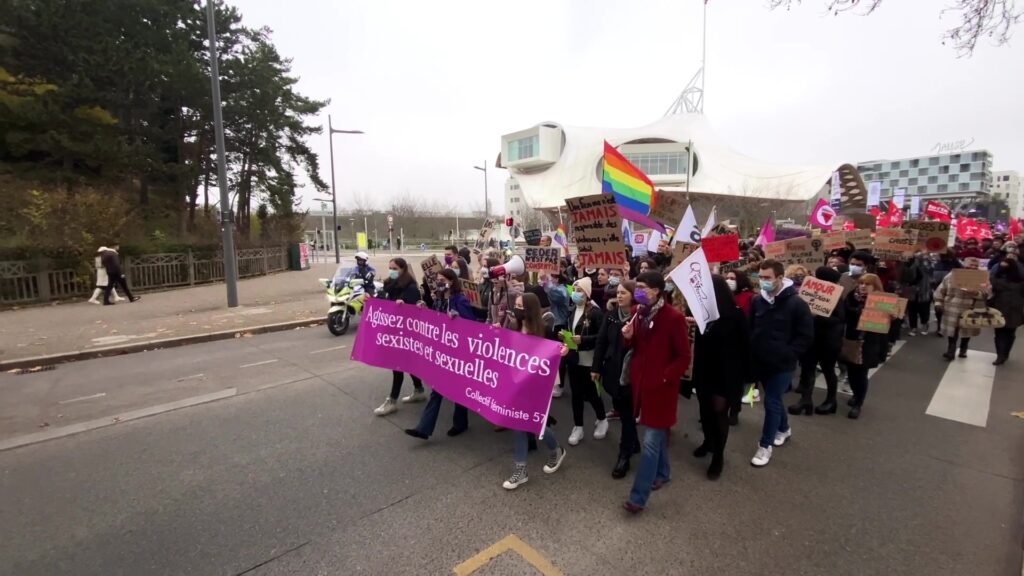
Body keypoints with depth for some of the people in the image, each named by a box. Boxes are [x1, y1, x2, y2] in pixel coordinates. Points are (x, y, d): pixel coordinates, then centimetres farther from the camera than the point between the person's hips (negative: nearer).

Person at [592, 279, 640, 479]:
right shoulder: (611, 314, 2)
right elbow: (601, 341, 3)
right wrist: (596, 367, 3)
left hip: (632, 373, -5)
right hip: (613, 371, 5)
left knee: (627, 413, 5)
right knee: (622, 411, 17)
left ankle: (624, 454, 19)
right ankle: (633, 444, 39)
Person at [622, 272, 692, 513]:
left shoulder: (674, 317, -16)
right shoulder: (639, 314, 4)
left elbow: (684, 357, -11)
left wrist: (665, 377, -16)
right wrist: (628, 338, -8)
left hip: (661, 386, -6)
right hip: (641, 382, 6)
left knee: (651, 442, -2)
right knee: (657, 434, 23)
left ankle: (638, 497, 7)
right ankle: (663, 473, 43)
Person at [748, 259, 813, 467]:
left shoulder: (796, 304, -14)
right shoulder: (757, 301, 0)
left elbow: (806, 336, -10)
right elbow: (750, 329, 11)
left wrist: (788, 354, -14)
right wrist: (752, 351, 1)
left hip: (782, 365, -5)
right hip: (761, 362, 5)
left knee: (771, 402, -2)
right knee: (774, 399, 21)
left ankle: (765, 445, 10)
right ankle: (784, 429, 44)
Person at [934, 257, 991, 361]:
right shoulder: (952, 275, -1)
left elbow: (986, 294, -10)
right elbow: (941, 290, 4)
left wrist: (976, 293, -31)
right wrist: (938, 302, -2)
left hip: (970, 311, 1)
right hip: (952, 310, -1)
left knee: (966, 331, 14)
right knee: (951, 331, 2)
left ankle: (963, 350, 31)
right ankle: (951, 351, 8)